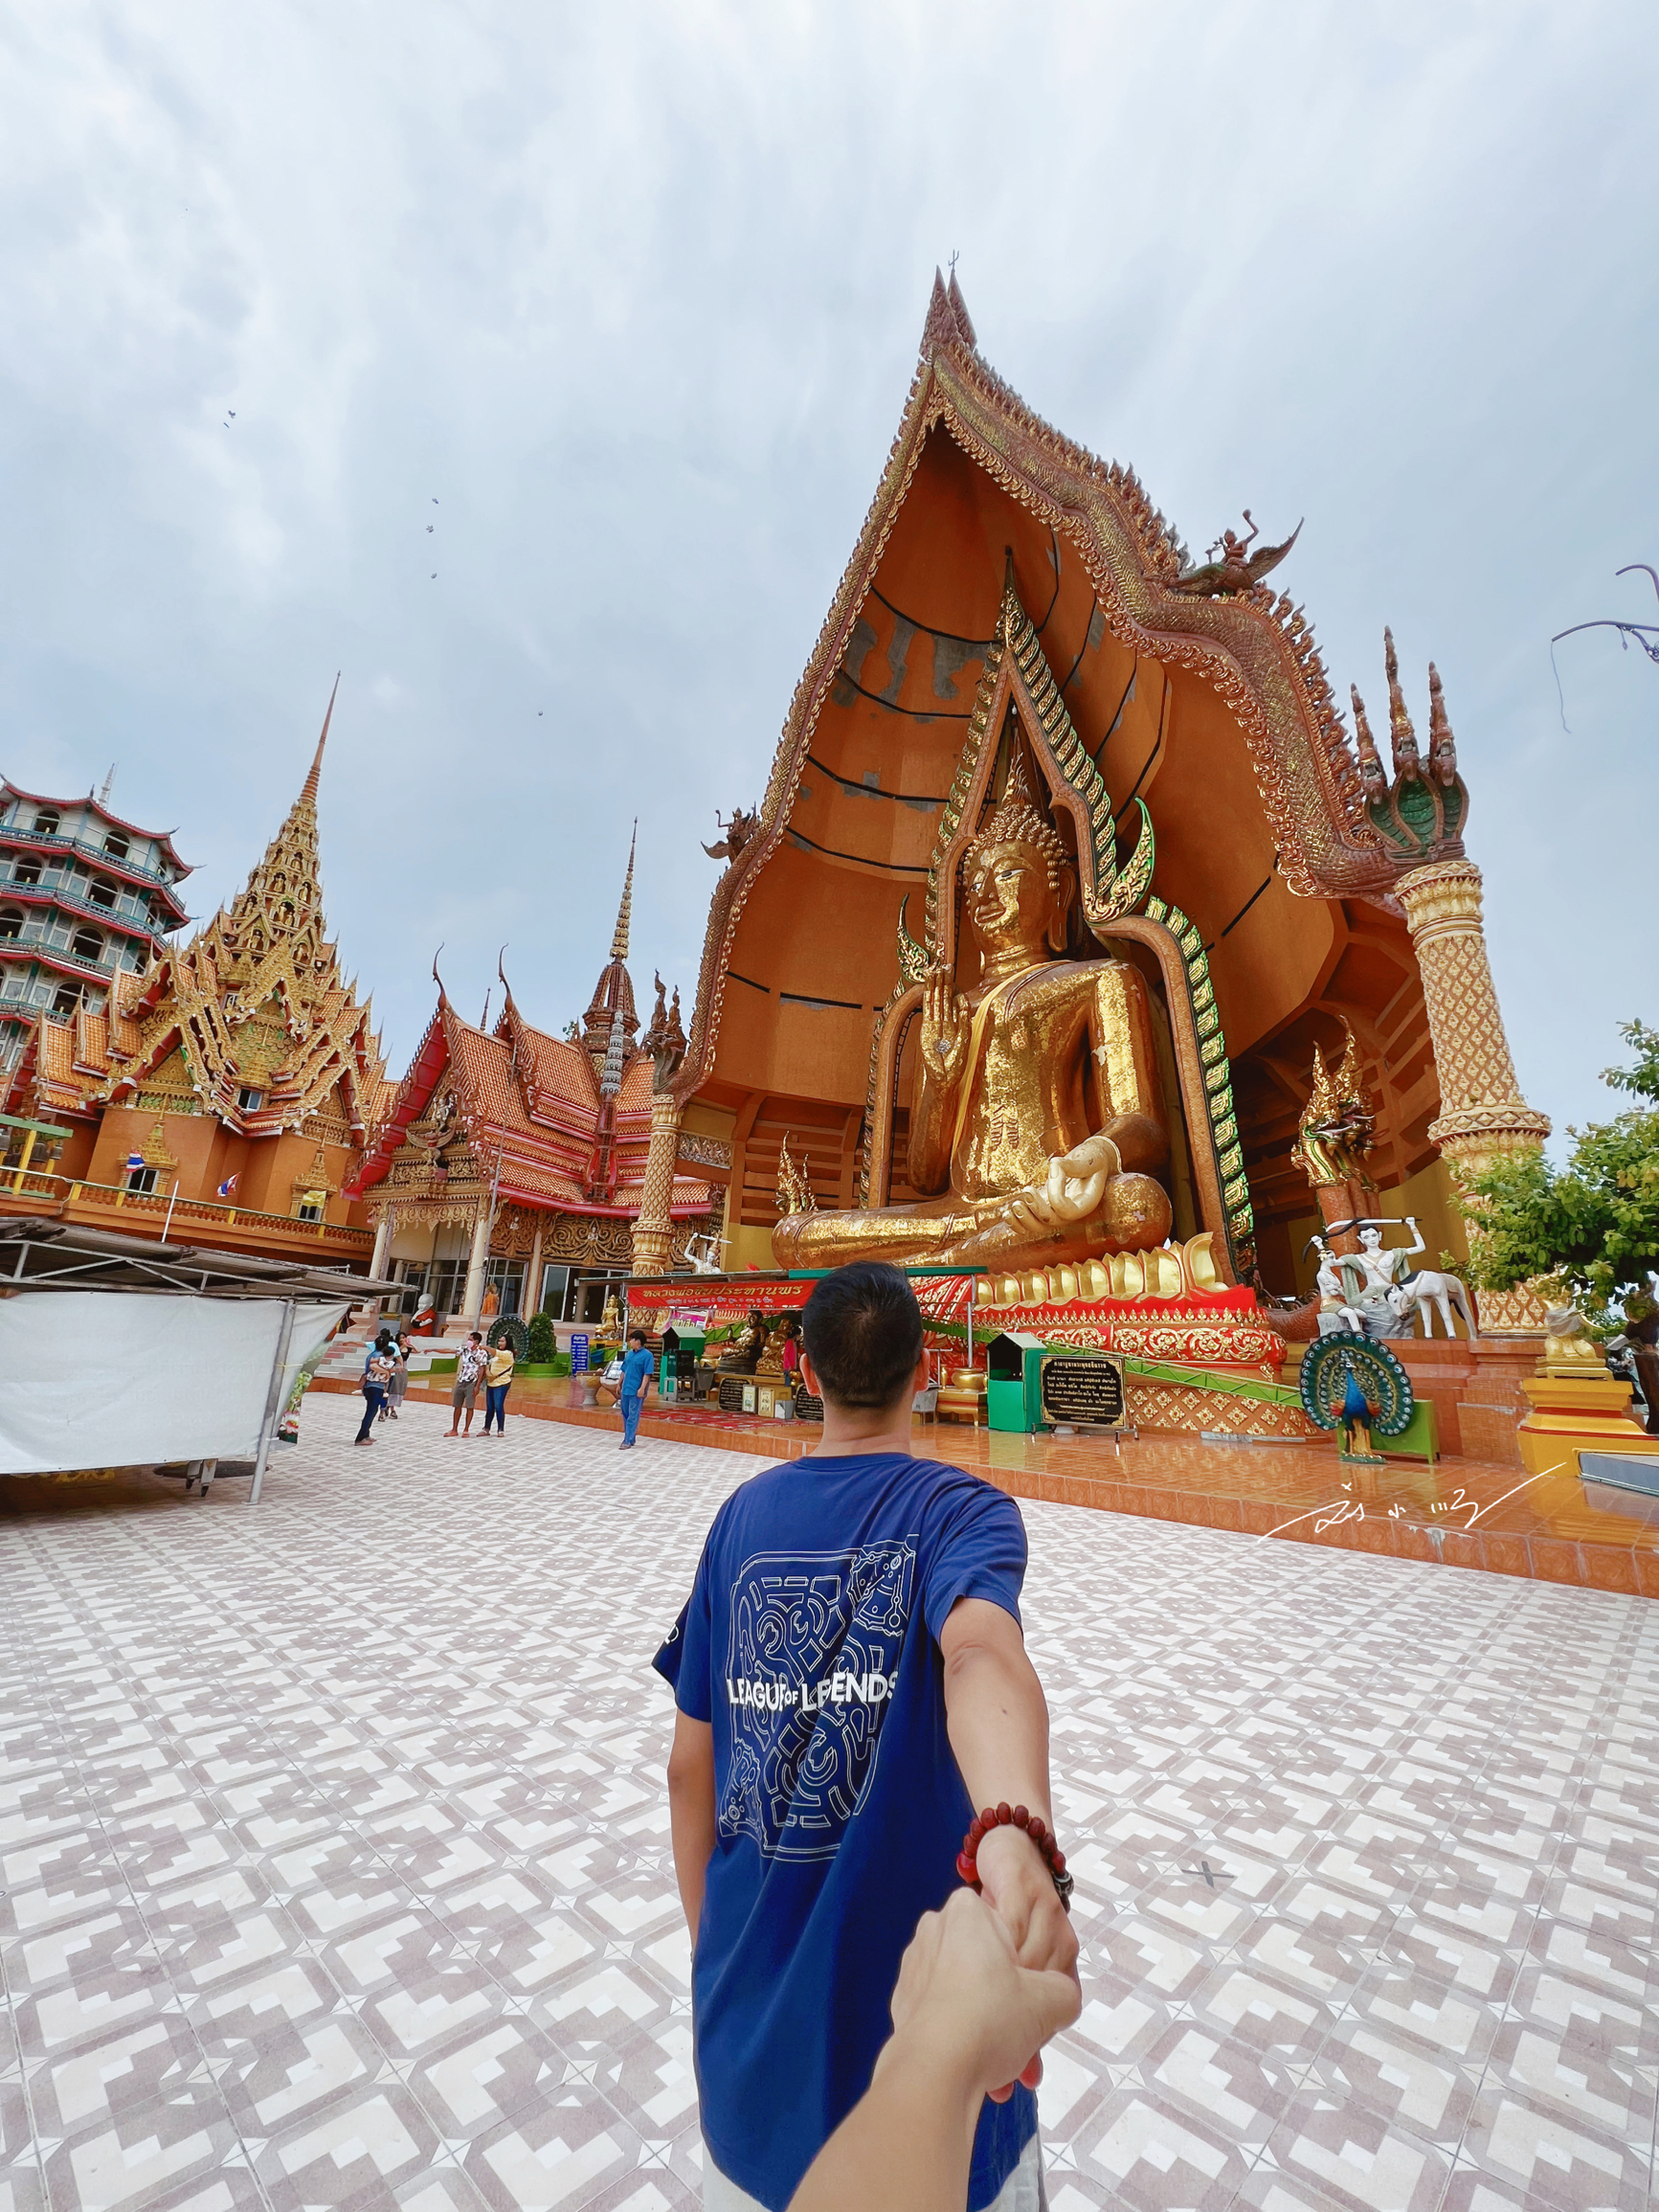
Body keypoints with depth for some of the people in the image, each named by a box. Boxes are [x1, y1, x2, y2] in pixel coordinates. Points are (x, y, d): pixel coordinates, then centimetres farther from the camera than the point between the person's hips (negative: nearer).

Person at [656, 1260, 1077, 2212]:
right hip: (918, 2017, -3)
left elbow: (691, 1765, 1)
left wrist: (713, 1952, 13)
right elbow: (978, 1649, -37)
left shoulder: (743, 1516, -5)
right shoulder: (962, 1510, -15)